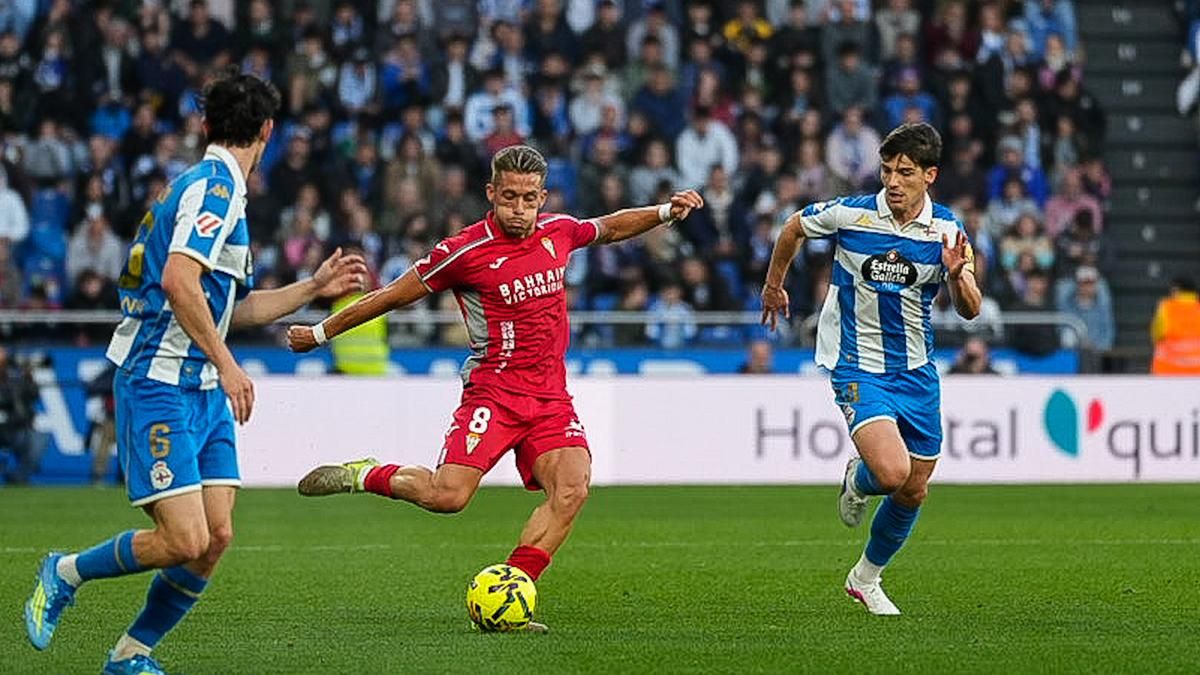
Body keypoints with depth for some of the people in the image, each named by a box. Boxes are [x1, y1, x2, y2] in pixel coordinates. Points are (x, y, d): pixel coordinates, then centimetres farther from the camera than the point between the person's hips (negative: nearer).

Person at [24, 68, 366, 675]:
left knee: (217, 536, 1)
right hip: (159, 388, -10)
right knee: (184, 540, -15)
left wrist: (314, 288, 28)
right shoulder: (214, 184, -12)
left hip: (204, 391, 10)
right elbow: (179, 280, -25)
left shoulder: (219, 187, 19)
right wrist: (225, 364, -24)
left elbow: (234, 307, 29)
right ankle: (64, 574, 8)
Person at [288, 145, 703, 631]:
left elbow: (611, 228, 30)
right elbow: (392, 297, 1)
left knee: (571, 489, -19)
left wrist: (666, 212, 18)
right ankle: (364, 475, 8)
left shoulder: (558, 232, 7)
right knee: (448, 496, -21)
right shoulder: (465, 252, -9)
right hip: (494, 391, -5)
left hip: (551, 396, 5)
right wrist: (321, 333, 6)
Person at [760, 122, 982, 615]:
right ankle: (858, 482, 14)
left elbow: (970, 311, -8)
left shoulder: (947, 231, -7)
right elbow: (794, 228, 7)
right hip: (858, 368, -4)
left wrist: (957, 276, -30)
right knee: (892, 472, -24)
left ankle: (866, 578, 35)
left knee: (914, 491, 11)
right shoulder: (849, 215, -14)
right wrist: (773, 284, 19)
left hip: (916, 371, 4)